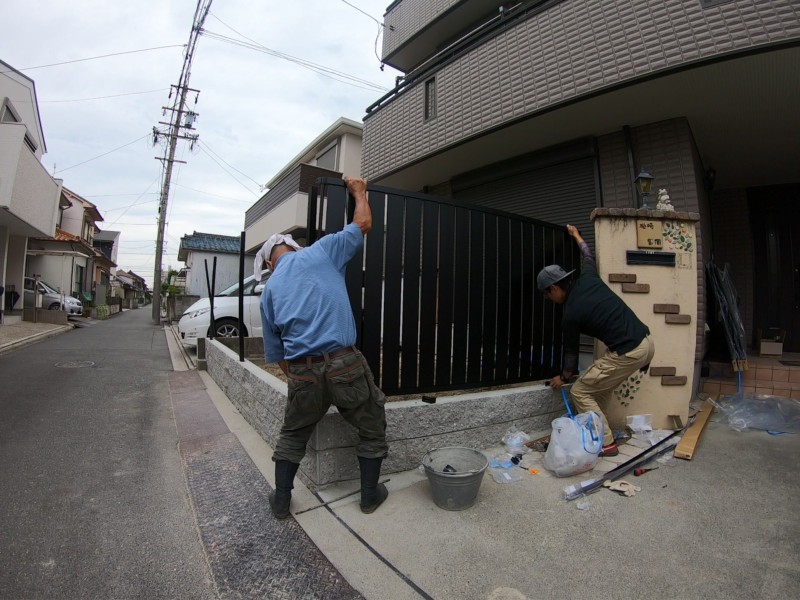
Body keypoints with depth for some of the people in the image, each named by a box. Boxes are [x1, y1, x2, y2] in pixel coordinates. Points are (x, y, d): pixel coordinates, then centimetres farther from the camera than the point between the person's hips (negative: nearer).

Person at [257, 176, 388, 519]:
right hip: (345, 364, -3)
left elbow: (277, 353, 19)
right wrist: (359, 192, 32)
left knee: (292, 436, 29)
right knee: (372, 429, 20)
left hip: (302, 372, 3)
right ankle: (370, 495, 33)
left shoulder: (270, 289, 15)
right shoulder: (320, 252, 5)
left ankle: (281, 500, 39)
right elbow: (363, 224, 15)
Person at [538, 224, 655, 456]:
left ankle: (606, 443, 10)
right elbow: (588, 256, 30)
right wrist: (576, 236, 48)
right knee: (598, 387, 24)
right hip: (646, 343, 9)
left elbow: (571, 350, 4)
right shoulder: (588, 279, 6)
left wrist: (563, 378, 22)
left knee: (580, 391, 4)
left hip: (628, 353, -9)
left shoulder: (570, 314, -9)